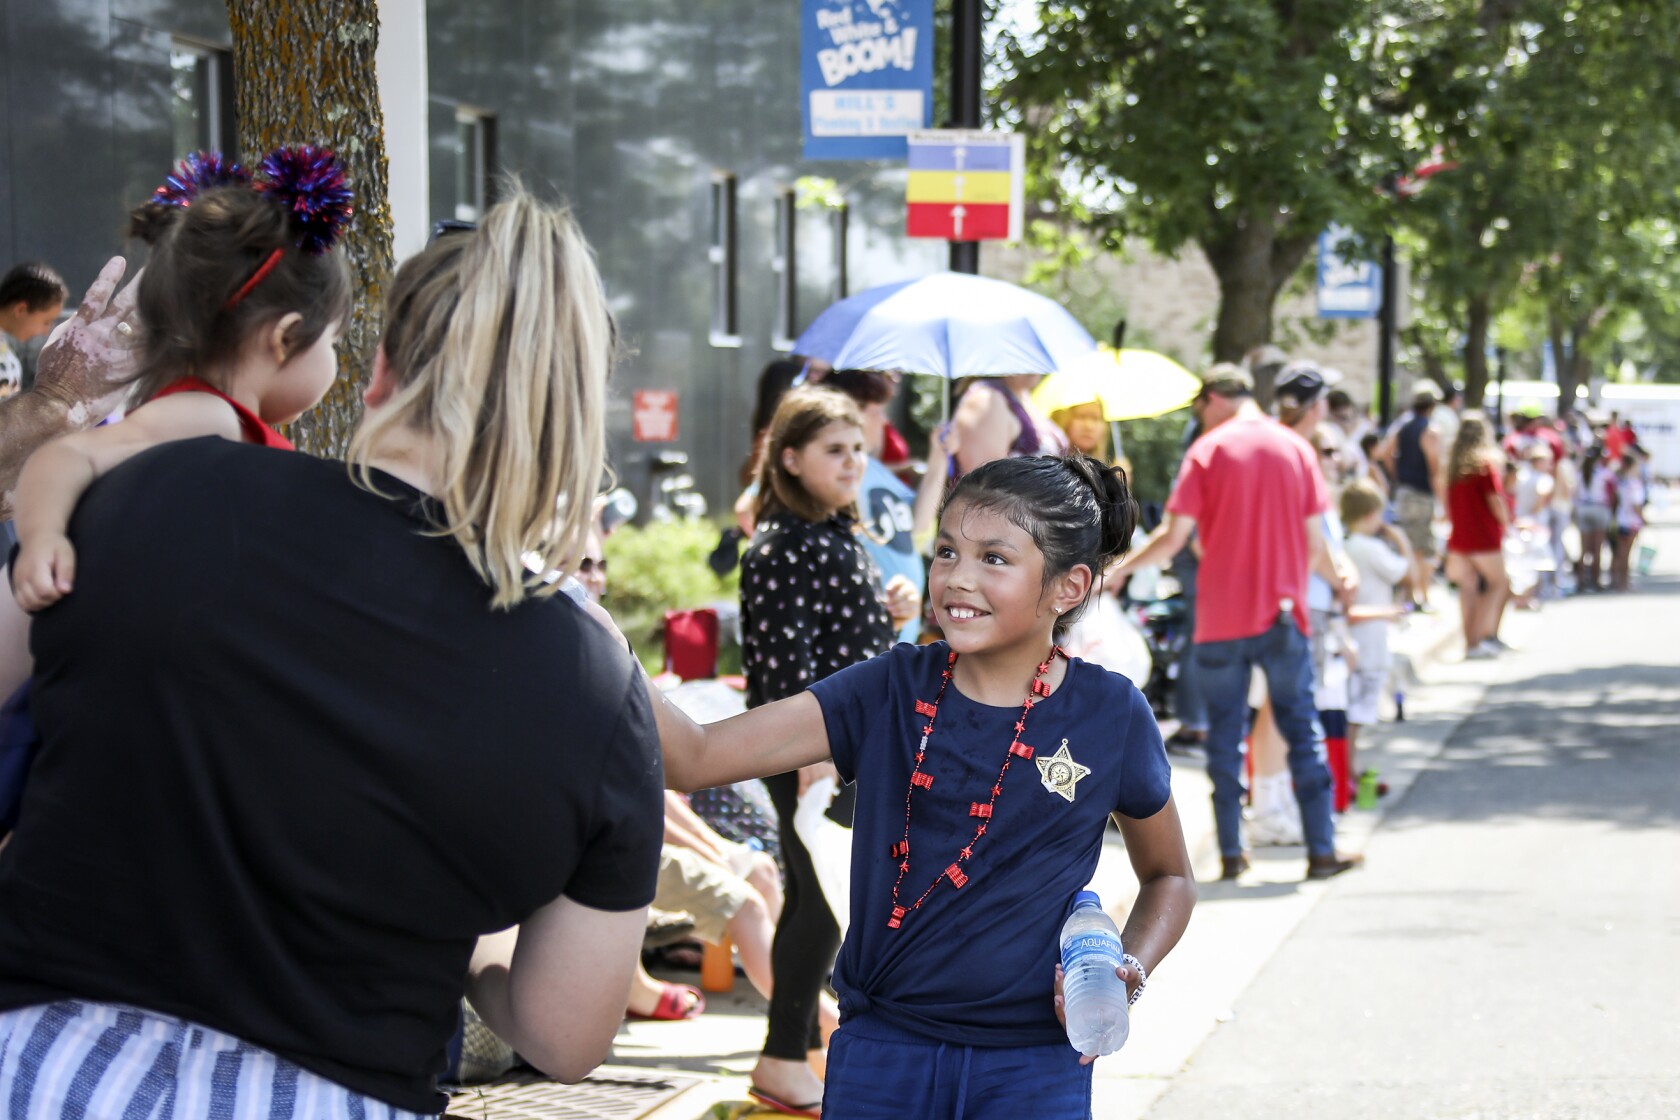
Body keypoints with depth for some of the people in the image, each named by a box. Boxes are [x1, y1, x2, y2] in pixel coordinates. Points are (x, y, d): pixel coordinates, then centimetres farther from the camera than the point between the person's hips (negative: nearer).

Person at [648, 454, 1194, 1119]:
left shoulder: (1110, 716, -4)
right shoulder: (891, 691, -1)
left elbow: (1168, 876, 13)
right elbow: (696, 757, -9)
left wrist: (1130, 971, -6)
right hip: (881, 1055, 1)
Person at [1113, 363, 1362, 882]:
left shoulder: (1208, 451, -4)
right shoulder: (1296, 449, 3)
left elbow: (1173, 537, -9)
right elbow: (1314, 541, 3)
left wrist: (1118, 568, 4)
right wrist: (1336, 581, 23)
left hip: (1222, 619, -2)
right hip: (1283, 615, 2)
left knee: (1225, 736, 8)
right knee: (1303, 731, 8)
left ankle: (1231, 854, 8)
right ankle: (1321, 850, 6)